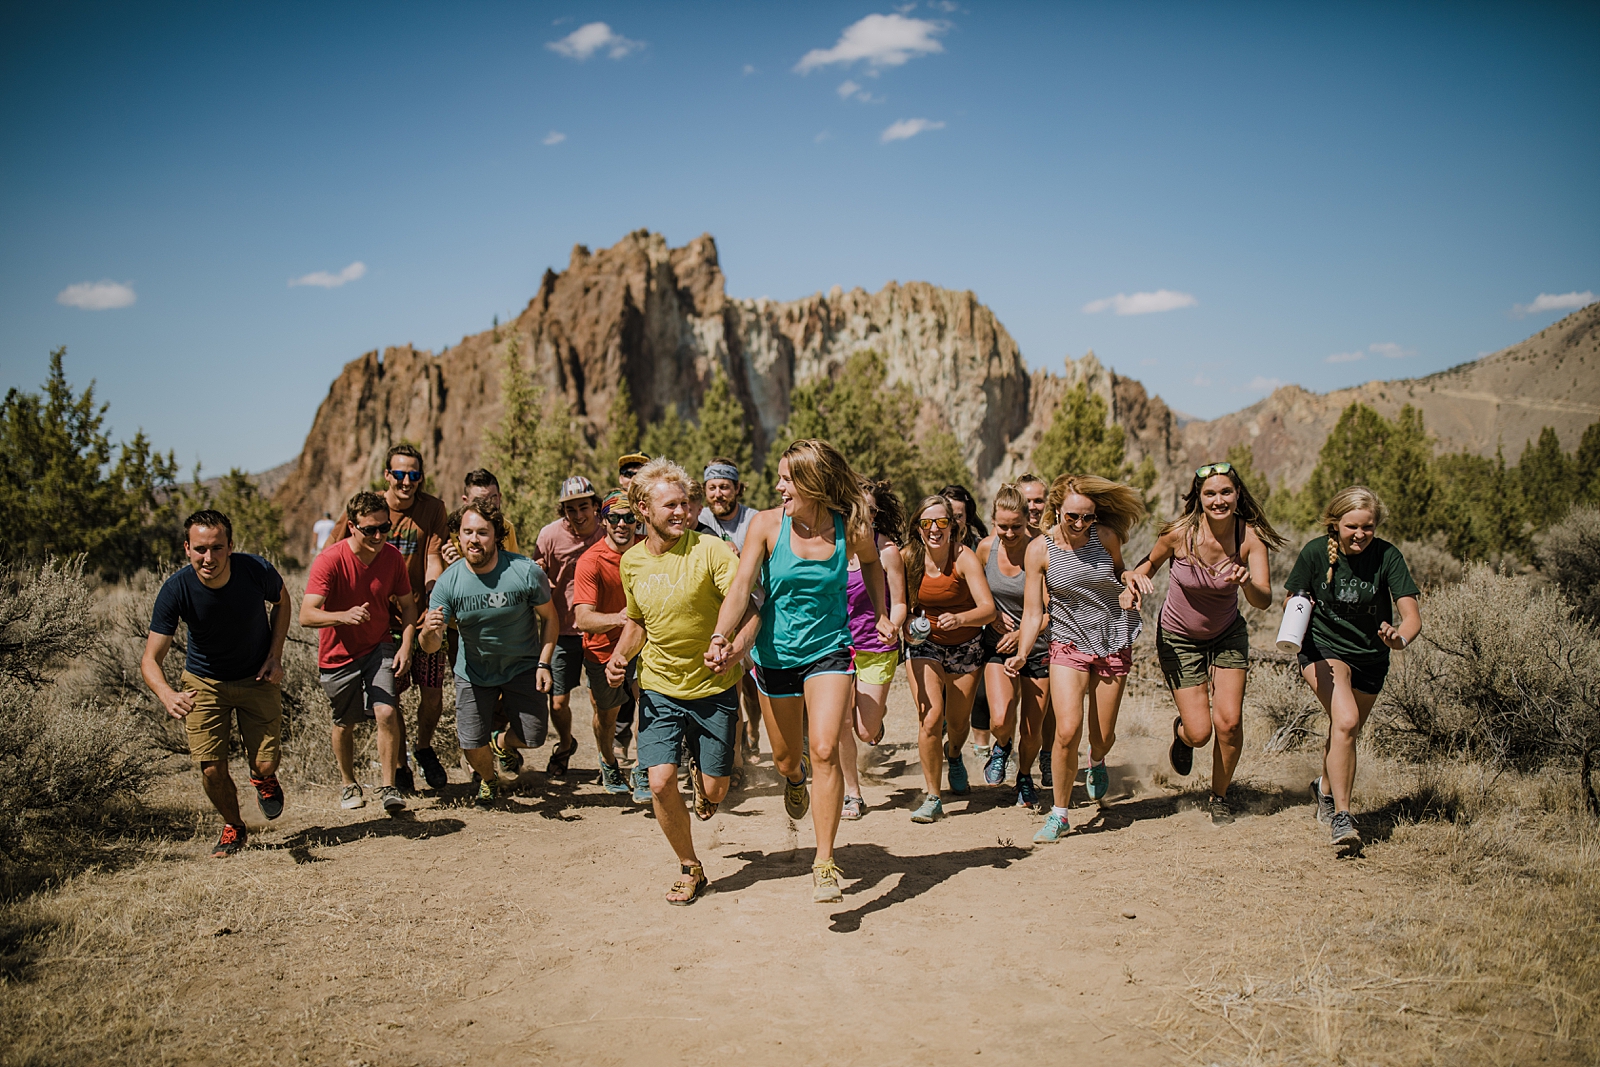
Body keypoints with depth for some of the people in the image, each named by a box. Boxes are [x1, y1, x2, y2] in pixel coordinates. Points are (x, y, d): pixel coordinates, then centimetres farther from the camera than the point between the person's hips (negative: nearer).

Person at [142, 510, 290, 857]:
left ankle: (263, 780, 35)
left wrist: (275, 656, -8)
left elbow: (281, 600, 1)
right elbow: (150, 660, -25)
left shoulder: (256, 570, -24)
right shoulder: (176, 590, -26)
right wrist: (167, 695, -46)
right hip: (204, 682, 0)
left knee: (265, 764, -5)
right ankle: (233, 828, 24)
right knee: (212, 770, -7)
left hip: (257, 679, 0)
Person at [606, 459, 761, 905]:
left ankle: (701, 775, 44)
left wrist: (735, 650, -40)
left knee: (714, 791, 3)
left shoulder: (710, 550, -14)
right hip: (659, 689, 3)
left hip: (713, 689, -3)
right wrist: (620, 656, -1)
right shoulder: (631, 562, 2)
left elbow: (748, 609, -21)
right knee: (661, 783, -11)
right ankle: (690, 869, 13)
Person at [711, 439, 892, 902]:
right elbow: (741, 585, -21)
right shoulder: (768, 525, -12)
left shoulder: (852, 530, -9)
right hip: (775, 654, 1)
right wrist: (720, 636, -36)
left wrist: (881, 614, 12)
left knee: (825, 750, -18)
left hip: (829, 652, -1)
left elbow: (871, 562, 15)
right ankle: (794, 780, 56)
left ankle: (825, 864, -6)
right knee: (786, 760, 15)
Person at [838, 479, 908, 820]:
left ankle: (877, 710, 38)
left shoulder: (886, 550, -8)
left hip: (876, 650, -2)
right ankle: (852, 794, 15)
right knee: (841, 726, -4)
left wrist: (892, 626, -24)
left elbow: (898, 603, -5)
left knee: (866, 732, 0)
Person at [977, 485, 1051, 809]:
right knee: (1001, 719, -19)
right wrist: (992, 613, -3)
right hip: (998, 645, 2)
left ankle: (1025, 777, 36)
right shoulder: (986, 547, -5)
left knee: (1031, 732, 4)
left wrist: (1024, 632, -19)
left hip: (1037, 646, -1)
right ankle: (1001, 747, 18)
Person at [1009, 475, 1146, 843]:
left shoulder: (1105, 536, -7)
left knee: (1103, 736, 7)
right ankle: (1059, 814, 3)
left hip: (1114, 644, 2)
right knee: (1067, 730, -16)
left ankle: (1096, 763, 47)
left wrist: (1128, 583, -9)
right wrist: (1022, 654, -21)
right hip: (1069, 645, -2)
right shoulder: (1040, 550, -11)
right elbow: (1033, 612, -8)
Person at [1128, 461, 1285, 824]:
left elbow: (1264, 601, -24)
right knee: (1199, 732, -7)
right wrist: (1137, 578, -23)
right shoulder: (1179, 533, -22)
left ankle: (1218, 797, 19)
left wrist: (1246, 582, -45)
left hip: (1228, 636, 2)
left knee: (1229, 721, -9)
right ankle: (1181, 732, 34)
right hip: (1179, 639, -2)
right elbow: (1150, 563, -1)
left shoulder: (1249, 536, -18)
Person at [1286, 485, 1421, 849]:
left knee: (1346, 732, 18)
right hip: (1324, 648, -3)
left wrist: (1400, 638, -40)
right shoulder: (1315, 552, -15)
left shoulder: (1387, 556, -15)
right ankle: (1341, 817, -17)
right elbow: (1292, 601, -1)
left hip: (1371, 657, 3)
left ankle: (1325, 788, 49)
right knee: (1345, 722, -26)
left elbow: (1412, 616, -19)